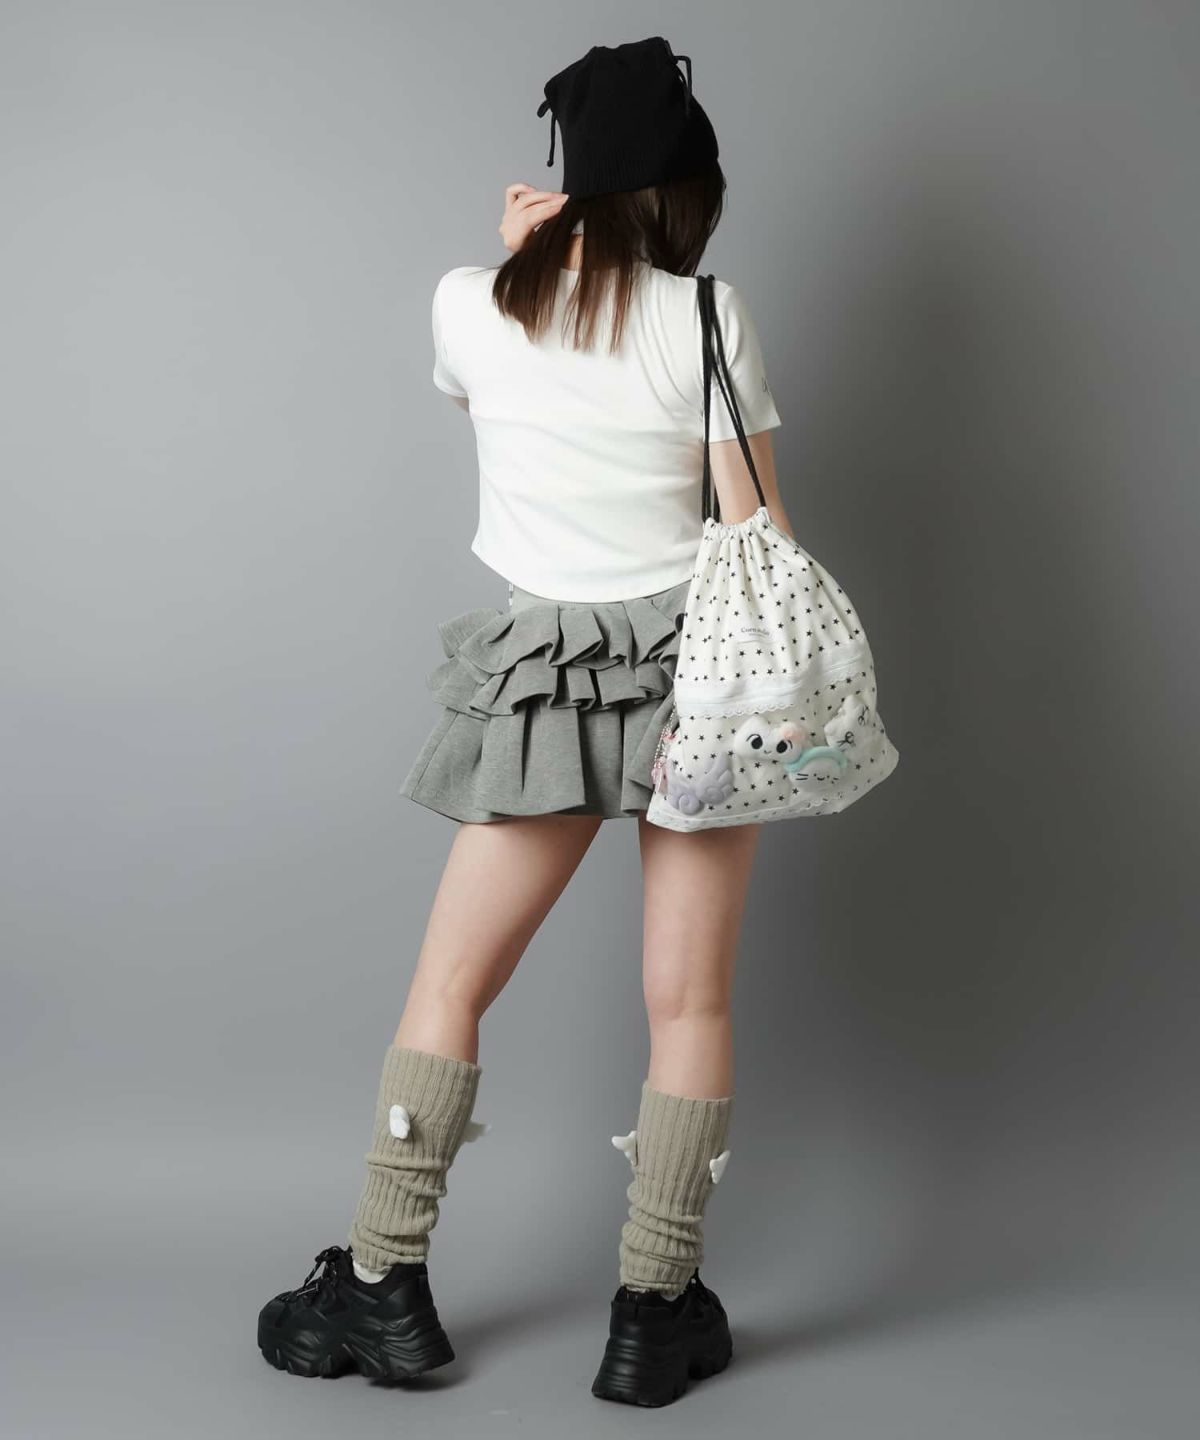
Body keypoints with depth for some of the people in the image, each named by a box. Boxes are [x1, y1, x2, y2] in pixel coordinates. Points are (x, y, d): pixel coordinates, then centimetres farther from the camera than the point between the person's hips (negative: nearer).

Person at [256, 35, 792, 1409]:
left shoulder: (472, 304, -1)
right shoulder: (705, 318, -7)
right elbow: (759, 532, -5)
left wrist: (517, 260, 11)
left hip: (545, 676, 1)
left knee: (450, 983, 11)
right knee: (688, 1001, 7)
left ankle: (382, 1284, 16)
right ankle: (657, 1314, 13)